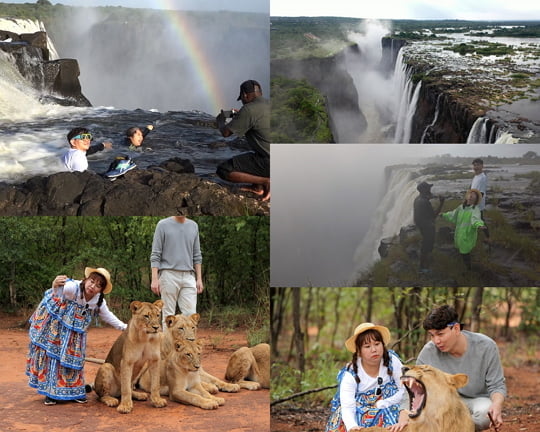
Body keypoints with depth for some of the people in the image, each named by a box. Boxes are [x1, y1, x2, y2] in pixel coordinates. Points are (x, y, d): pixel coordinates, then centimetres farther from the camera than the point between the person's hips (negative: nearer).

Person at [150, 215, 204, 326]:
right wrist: (154, 279, -10)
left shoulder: (193, 226, 12)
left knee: (190, 315, -4)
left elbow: (197, 255, 14)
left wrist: (199, 278, 8)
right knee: (168, 315, 0)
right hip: (169, 275, -3)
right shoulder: (163, 225, 0)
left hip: (188, 276, 3)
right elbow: (155, 254, -3)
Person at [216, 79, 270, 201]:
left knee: (223, 170, -3)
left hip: (269, 163, -8)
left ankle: (264, 182, -10)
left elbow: (225, 132, -4)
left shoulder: (248, 110, -12)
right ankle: (258, 187, 15)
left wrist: (220, 120, 17)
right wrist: (238, 116, 40)